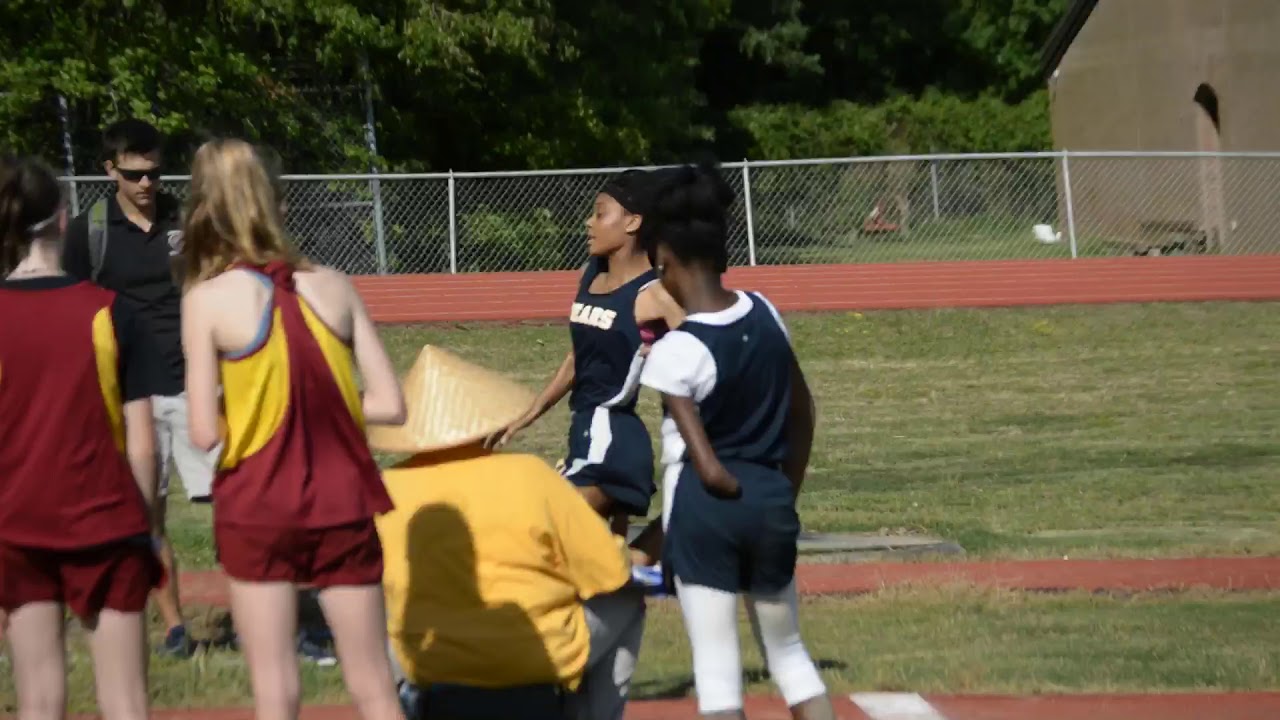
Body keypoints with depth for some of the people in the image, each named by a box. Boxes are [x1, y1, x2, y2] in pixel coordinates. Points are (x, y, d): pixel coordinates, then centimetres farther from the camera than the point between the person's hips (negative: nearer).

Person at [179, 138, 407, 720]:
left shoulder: (209, 298, -8)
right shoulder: (332, 285, 1)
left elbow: (204, 433, -10)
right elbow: (389, 405, -1)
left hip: (256, 512, -3)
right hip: (343, 508, 3)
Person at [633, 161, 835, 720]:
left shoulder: (674, 352, -16)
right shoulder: (764, 312, 1)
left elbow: (707, 469, -17)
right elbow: (802, 411, 11)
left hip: (707, 509, -5)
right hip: (772, 505, 5)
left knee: (716, 662, 2)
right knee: (787, 649, 20)